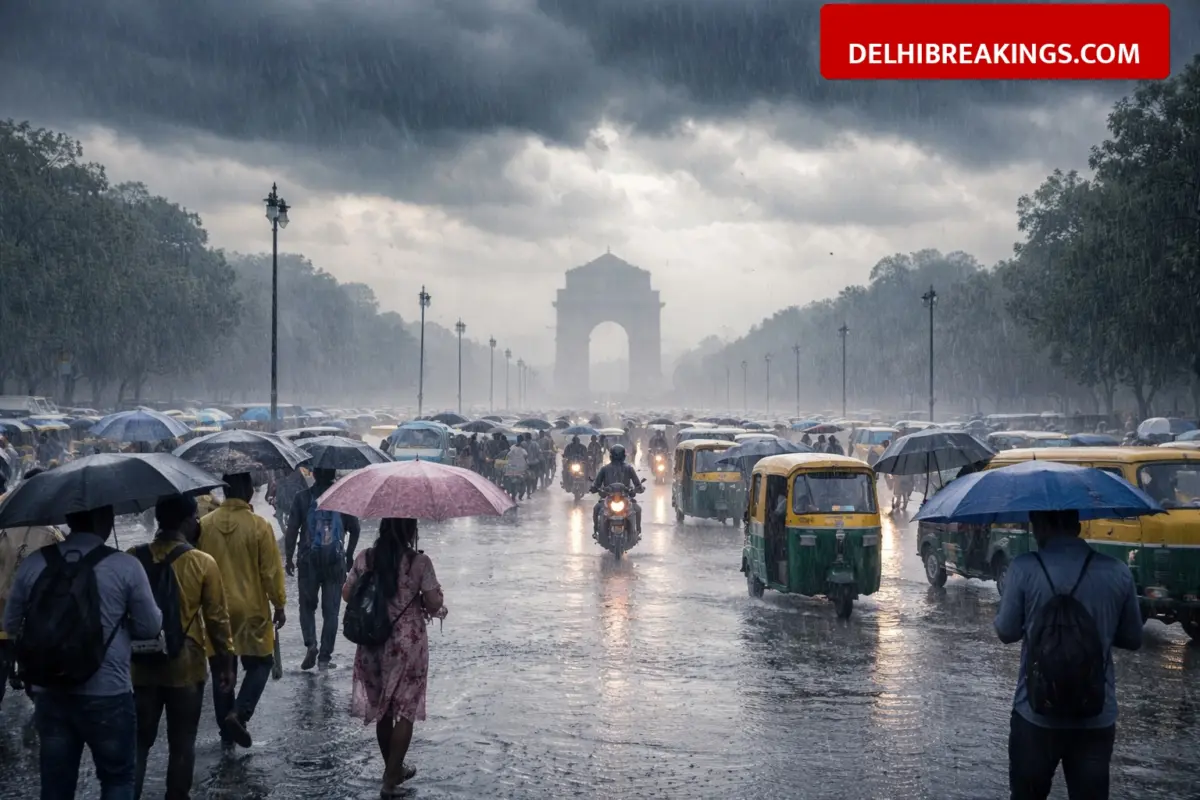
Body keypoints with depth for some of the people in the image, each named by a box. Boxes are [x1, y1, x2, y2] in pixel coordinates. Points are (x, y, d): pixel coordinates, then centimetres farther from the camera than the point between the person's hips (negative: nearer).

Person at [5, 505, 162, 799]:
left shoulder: (32, 563, -1)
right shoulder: (126, 566, -12)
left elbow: (10, 625, 11)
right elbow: (150, 627, -3)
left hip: (49, 695, 4)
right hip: (107, 696, -3)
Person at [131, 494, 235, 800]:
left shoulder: (133, 558, -3)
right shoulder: (203, 563, -11)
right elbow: (217, 617, -7)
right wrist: (226, 661, 4)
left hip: (141, 664, 3)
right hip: (185, 666, -2)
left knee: (139, 740, 12)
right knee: (181, 744, 9)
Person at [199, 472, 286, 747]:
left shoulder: (204, 525, -3)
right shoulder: (259, 526, -14)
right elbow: (271, 572, -10)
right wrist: (279, 605, 2)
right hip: (251, 610, -3)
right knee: (260, 663, 11)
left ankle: (226, 728, 18)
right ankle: (239, 713, -9)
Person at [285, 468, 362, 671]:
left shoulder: (302, 498, -2)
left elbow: (292, 530, -5)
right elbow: (354, 530, 3)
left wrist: (289, 558, 5)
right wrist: (349, 555, 17)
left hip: (309, 561, 0)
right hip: (335, 562, 0)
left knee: (307, 606, 14)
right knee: (331, 611, 8)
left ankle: (310, 644, -8)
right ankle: (325, 656, 6)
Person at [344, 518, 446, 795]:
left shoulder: (364, 558, -4)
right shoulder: (419, 562, -14)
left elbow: (347, 594, 5)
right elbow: (434, 603, -12)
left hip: (372, 642, 4)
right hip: (408, 644, -4)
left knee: (381, 708, 17)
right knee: (405, 710, 7)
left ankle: (393, 769, 31)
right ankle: (391, 779, 4)